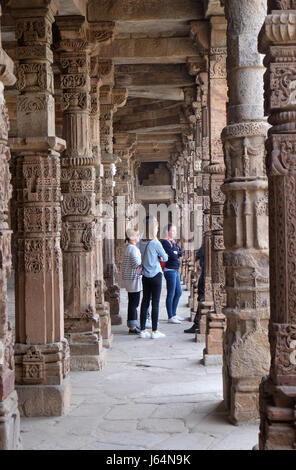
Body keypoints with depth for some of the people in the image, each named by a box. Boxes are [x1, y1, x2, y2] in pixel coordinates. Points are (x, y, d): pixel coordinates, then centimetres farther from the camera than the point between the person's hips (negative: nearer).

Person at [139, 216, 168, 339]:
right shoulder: (155, 243, -14)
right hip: (155, 275, -6)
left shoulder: (141, 242, 3)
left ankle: (143, 330, 13)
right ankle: (155, 331, 3)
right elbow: (165, 258, -4)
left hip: (145, 276, 6)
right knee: (155, 303, -1)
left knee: (145, 302, 10)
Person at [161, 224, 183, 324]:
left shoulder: (173, 242, 16)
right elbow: (172, 255, -20)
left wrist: (175, 253, -9)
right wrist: (177, 254, -2)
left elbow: (181, 253, 7)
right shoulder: (165, 242, -12)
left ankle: (174, 314, 27)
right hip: (170, 270, -10)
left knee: (179, 292, 16)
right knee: (171, 294, -4)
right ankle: (170, 317, 4)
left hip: (175, 270, 10)